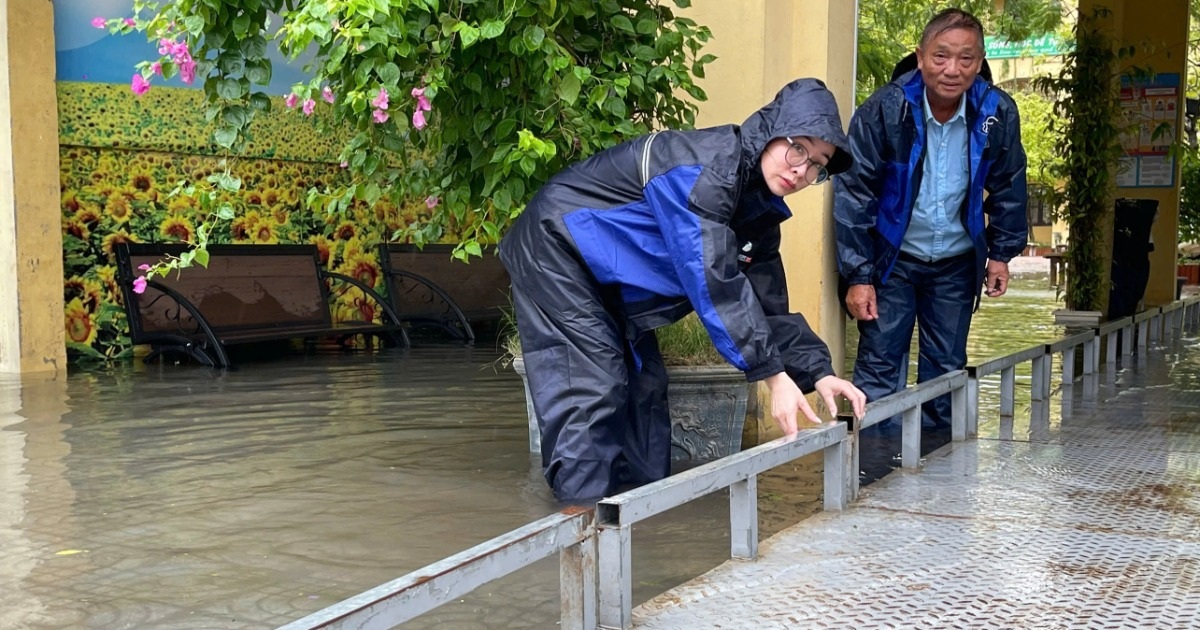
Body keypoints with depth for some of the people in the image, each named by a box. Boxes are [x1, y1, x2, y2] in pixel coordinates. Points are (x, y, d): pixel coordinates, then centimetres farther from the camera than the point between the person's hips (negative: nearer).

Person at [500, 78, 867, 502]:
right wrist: (773, 374, -34)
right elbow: (714, 281, -35)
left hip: (609, 280, 10)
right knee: (590, 389, -16)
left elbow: (769, 303, 1)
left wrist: (818, 372, -12)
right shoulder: (706, 165, -29)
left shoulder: (759, 210, 0)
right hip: (558, 247, -9)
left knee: (644, 383, 8)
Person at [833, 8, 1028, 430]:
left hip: (956, 264, 3)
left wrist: (1001, 253, 5)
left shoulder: (998, 114, -10)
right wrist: (858, 276, -16)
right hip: (893, 259, -3)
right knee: (880, 367, -4)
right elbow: (853, 194, -15)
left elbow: (1008, 189, 6)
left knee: (947, 371, 10)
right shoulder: (884, 110, -18)